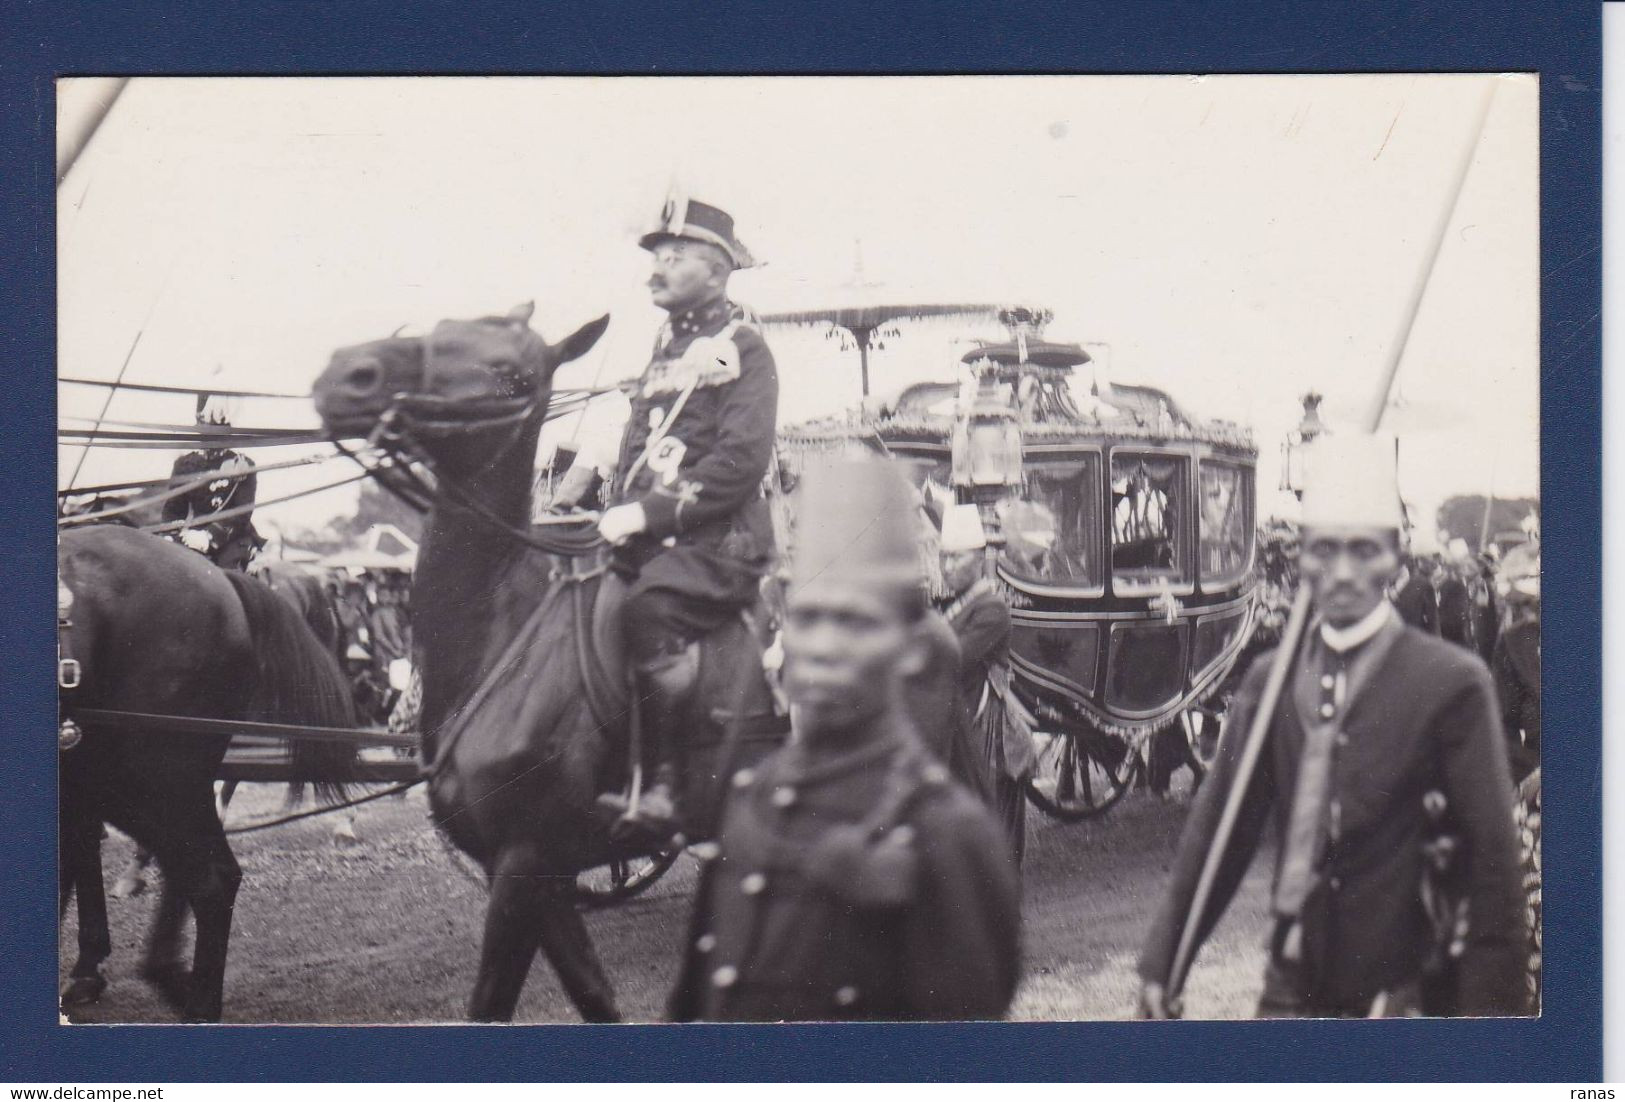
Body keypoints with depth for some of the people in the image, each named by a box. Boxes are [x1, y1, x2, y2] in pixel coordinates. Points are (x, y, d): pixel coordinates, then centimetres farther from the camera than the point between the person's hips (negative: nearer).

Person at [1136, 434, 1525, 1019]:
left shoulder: (1452, 683, -5)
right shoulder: (1268, 679, 8)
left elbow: (1493, 860, -6)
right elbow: (1216, 828, 11)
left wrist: (1487, 1011, -10)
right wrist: (1162, 966, 9)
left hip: (1397, 992, -4)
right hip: (1291, 986, 4)